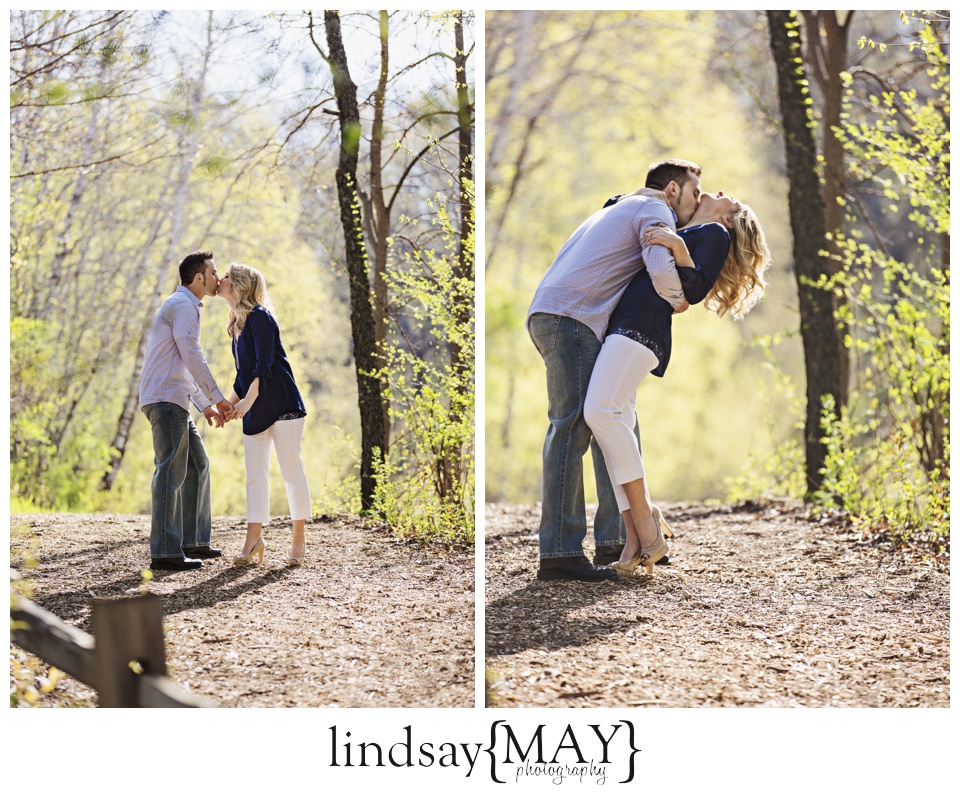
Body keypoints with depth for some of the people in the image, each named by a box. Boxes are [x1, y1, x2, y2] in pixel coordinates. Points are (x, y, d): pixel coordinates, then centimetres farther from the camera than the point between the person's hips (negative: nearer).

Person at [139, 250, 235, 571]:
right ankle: (165, 552, -13)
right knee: (171, 472, -12)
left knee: (197, 466, 14)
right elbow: (192, 357, -17)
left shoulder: (185, 306, 24)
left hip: (175, 402, 11)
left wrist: (205, 406, 21)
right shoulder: (182, 305, -9)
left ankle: (193, 541, 18)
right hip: (165, 398, -11)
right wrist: (218, 398, -14)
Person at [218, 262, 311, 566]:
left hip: (281, 405, -9)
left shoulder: (259, 316, -11)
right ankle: (253, 541, 6)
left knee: (292, 471, -2)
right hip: (254, 412, 9)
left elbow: (264, 366, -18)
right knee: (255, 475, 5)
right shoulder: (237, 324, 15)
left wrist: (247, 401, -23)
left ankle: (299, 541, 3)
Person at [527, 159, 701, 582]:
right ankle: (559, 553, -18)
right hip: (568, 318, -10)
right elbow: (660, 266, -19)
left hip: (552, 317, 10)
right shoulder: (656, 210, 0)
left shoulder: (626, 209, 31)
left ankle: (615, 538, 13)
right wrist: (678, 299, 1)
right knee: (572, 427, -14)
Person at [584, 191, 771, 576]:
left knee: (601, 409, -26)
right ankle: (636, 541, -11)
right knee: (617, 425, -5)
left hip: (640, 327, -8)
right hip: (621, 328, 8)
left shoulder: (715, 234, 9)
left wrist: (677, 246, -16)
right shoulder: (678, 233, 32)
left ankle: (645, 518, -24)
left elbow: (695, 290, -5)